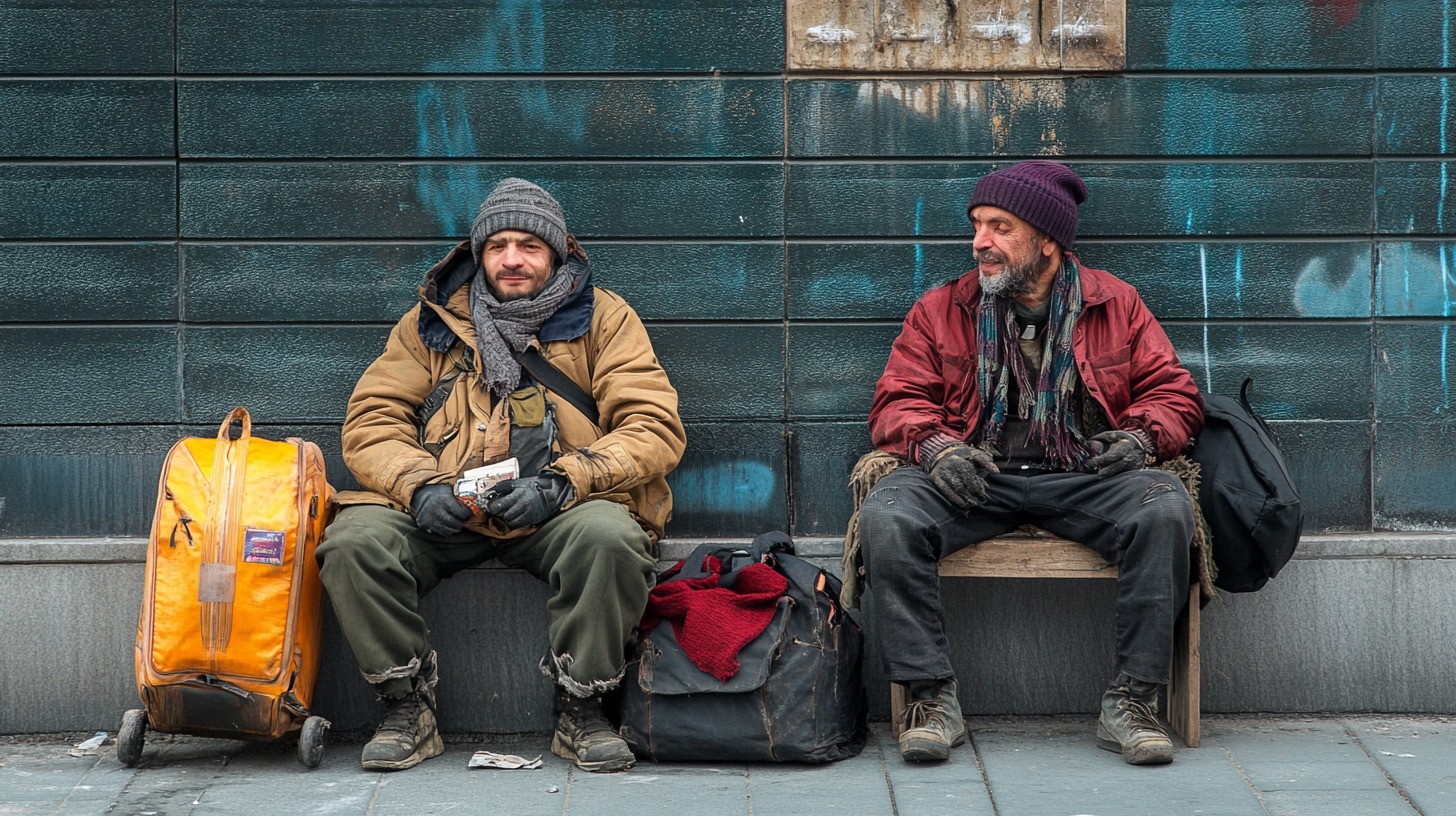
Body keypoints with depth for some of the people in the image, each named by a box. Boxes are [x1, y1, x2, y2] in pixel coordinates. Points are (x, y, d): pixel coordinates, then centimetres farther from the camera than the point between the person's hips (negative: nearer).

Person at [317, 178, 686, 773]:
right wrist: (418, 485, -13)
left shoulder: (604, 318, 8)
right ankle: (407, 711, -10)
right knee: (352, 540, -27)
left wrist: (559, 483, -16)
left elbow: (654, 429, -1)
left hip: (559, 513, -2)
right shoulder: (432, 322, 14)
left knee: (611, 538, -35)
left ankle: (579, 712, -15)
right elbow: (370, 423, 9)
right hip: (443, 514, 2)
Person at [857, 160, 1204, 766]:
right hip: (974, 478, 0)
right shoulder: (941, 310, 15)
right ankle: (931, 698, -24)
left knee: (1165, 508, -32)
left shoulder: (1116, 305, 14)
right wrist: (932, 444, -11)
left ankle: (1131, 702, -25)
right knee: (886, 516, -30)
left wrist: (1144, 435, -9)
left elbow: (1174, 394, 14)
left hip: (1085, 479, 0)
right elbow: (897, 401, 12)